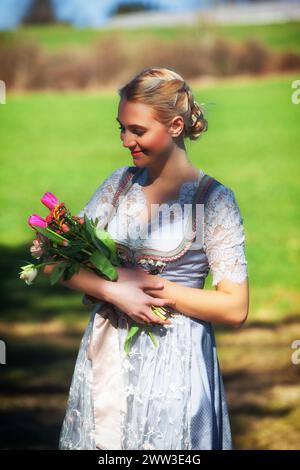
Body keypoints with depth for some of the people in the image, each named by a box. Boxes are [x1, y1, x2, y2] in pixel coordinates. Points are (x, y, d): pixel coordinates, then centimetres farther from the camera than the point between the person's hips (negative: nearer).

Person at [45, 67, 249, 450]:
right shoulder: (120, 182, 4)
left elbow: (235, 309, -13)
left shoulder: (213, 199, -10)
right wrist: (114, 290, -16)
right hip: (105, 355, 4)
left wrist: (152, 287, -16)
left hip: (171, 362, -4)